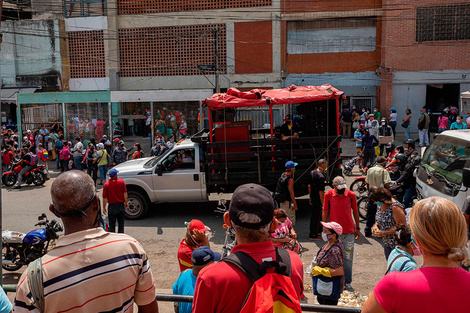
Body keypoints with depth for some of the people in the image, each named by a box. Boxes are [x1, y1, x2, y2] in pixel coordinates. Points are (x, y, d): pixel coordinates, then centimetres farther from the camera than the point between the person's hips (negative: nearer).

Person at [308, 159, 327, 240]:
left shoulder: (312, 173, 4)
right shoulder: (321, 176, -23)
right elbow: (321, 192, -23)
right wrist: (323, 204, -18)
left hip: (313, 198, 9)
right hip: (318, 200, -9)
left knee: (313, 216, 20)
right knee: (316, 217, 2)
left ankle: (317, 231, 35)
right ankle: (313, 235, 11)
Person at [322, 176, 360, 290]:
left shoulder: (351, 195, -2)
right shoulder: (328, 195, -3)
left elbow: (355, 211, 9)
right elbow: (325, 213, 5)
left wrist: (357, 228, 12)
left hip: (349, 232, 0)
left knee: (348, 258, 5)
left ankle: (347, 282, 18)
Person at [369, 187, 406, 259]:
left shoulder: (395, 207, -25)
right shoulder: (380, 204, 2)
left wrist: (383, 233, -22)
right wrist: (375, 225, -4)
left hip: (397, 244, -8)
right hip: (387, 243, 8)